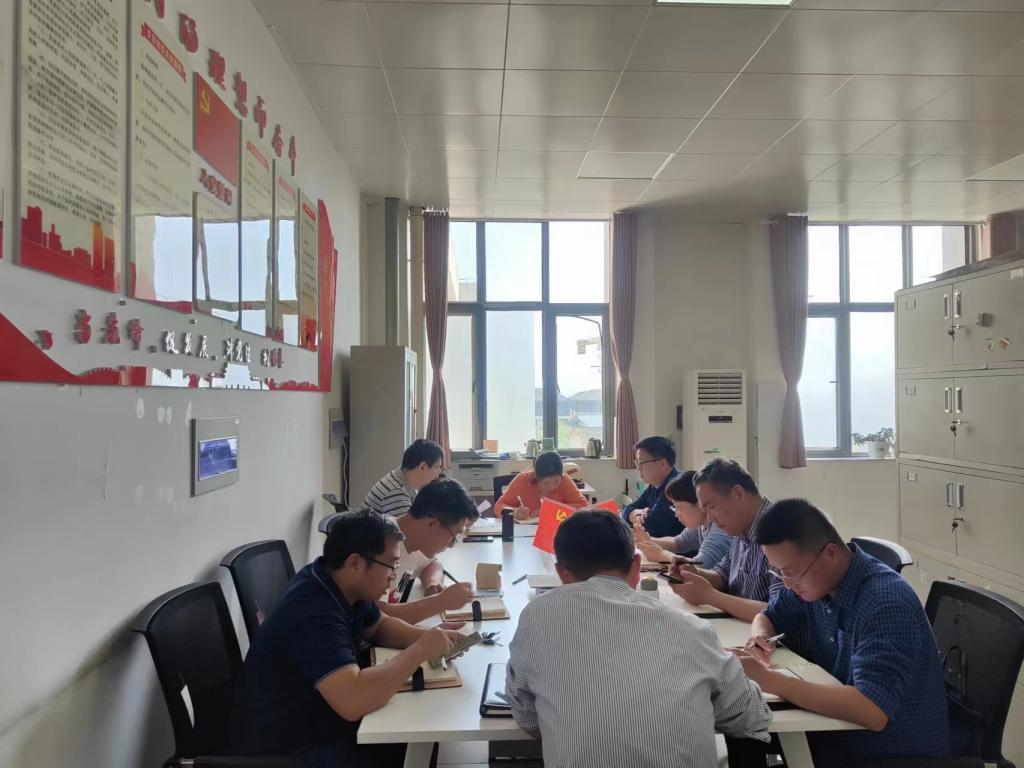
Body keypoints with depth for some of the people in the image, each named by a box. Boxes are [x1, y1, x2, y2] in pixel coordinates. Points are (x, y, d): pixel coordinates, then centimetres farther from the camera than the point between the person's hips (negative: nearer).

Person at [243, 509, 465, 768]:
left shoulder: (341, 586, -2)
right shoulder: (313, 611, -29)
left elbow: (379, 626, 15)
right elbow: (353, 700, -39)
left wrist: (428, 637, -4)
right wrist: (420, 651, -27)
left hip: (326, 721, 9)